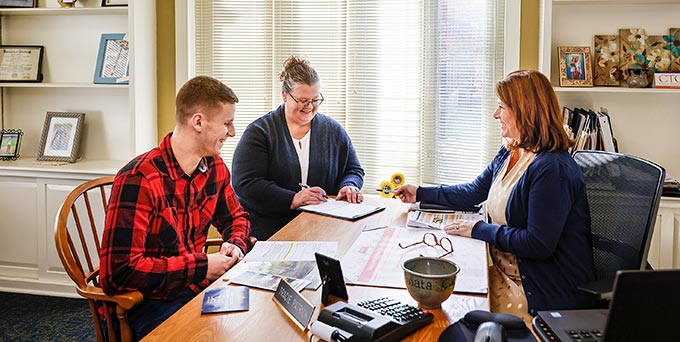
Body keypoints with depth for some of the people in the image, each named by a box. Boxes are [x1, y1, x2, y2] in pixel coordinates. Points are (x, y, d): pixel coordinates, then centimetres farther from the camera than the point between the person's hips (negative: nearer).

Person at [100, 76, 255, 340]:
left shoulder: (215, 168, 3)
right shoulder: (138, 180, -22)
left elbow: (236, 218, 21)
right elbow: (118, 273, -25)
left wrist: (236, 244, -4)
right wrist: (202, 266, -23)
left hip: (196, 286, 7)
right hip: (144, 303, -7)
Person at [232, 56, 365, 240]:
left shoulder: (333, 131, 13)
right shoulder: (259, 131, 0)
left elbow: (354, 170, 23)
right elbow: (245, 183, -10)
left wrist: (349, 186, -2)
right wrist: (293, 200, -19)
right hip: (268, 230, -4)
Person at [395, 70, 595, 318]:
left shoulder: (552, 169, -23)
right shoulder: (508, 154, 8)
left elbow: (539, 244, -25)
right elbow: (473, 193, 21)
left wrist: (479, 230, -17)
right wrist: (420, 193, 22)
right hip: (505, 268, 9)